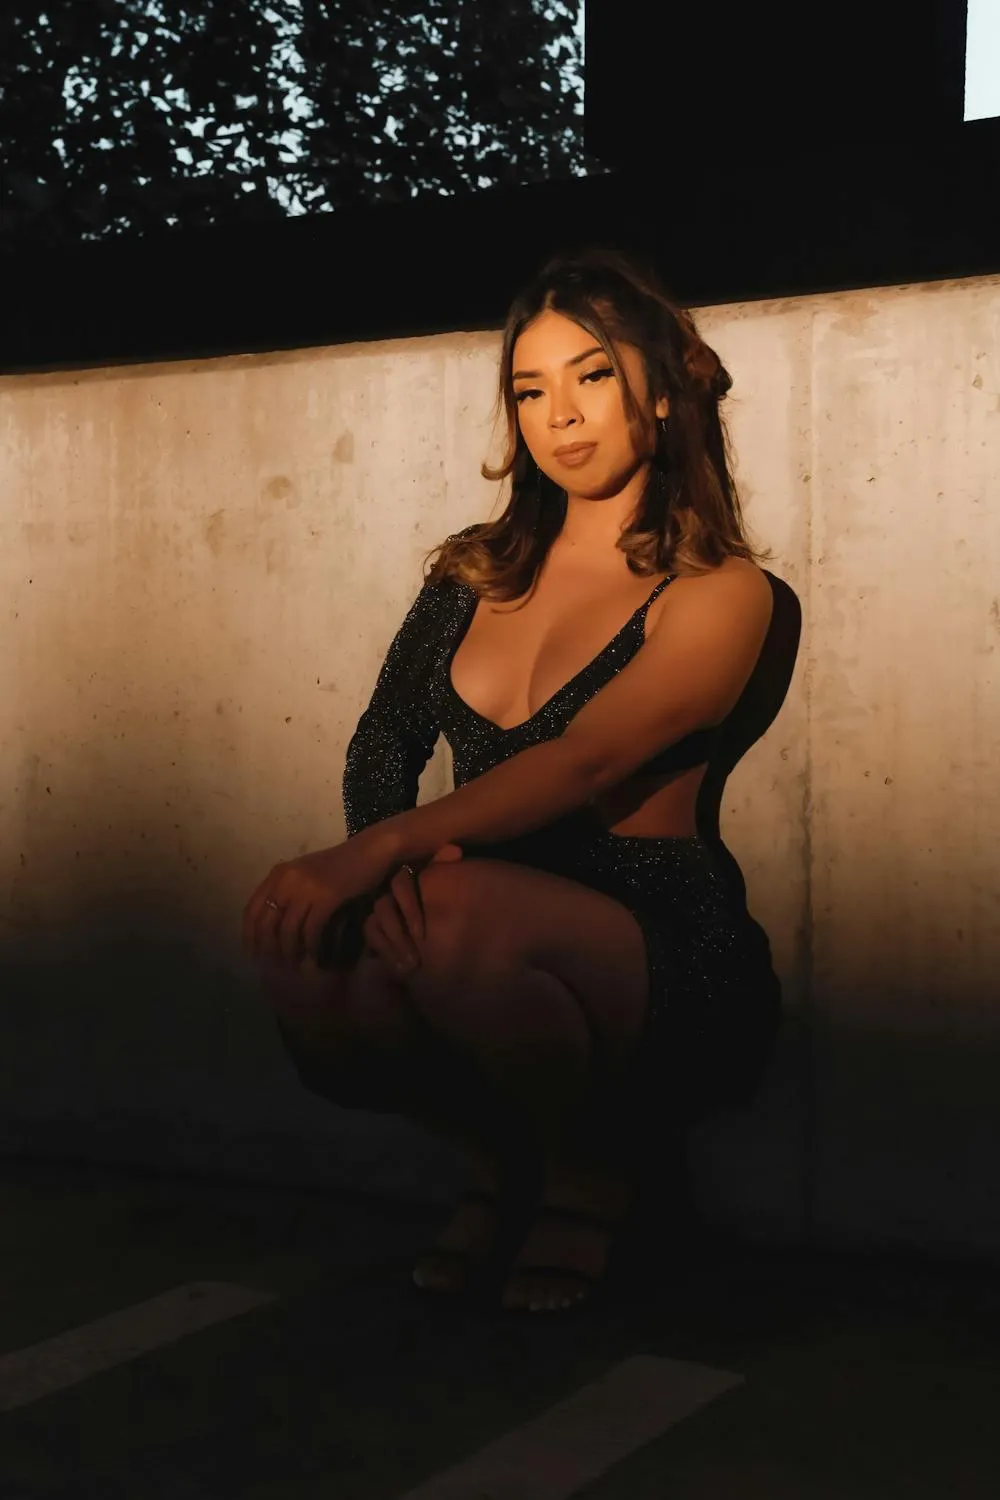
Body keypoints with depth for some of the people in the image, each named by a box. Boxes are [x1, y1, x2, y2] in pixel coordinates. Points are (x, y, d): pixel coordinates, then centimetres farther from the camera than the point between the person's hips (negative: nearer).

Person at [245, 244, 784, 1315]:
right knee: (316, 966, -27)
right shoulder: (477, 569, 14)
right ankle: (493, 1151, 8)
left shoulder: (719, 591, -4)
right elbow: (382, 741, 5)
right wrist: (385, 864, -18)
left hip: (659, 951, -4)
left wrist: (384, 850, -32)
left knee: (461, 915, -36)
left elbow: (585, 761, -19)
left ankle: (589, 1171, -3)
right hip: (487, 930, 5)